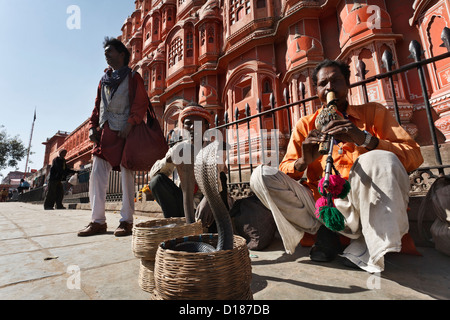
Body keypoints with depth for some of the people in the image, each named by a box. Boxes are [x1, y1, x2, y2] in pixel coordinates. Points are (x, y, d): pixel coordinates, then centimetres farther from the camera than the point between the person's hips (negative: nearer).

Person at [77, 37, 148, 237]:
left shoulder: (133, 77, 6)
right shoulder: (104, 80, 24)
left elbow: (141, 104, -6)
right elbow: (97, 106, 22)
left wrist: (130, 124, -18)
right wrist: (93, 127, 8)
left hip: (124, 132, -6)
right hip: (104, 133, 7)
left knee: (126, 176, -5)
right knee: (97, 175, 1)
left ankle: (126, 221, 2)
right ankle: (98, 221, 10)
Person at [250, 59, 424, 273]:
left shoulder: (372, 113, 8)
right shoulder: (305, 125, 10)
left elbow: (414, 156, -4)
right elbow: (284, 172, 1)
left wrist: (365, 139, -22)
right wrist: (304, 161, -22)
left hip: (359, 207, -1)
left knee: (380, 159, -30)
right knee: (260, 175, -14)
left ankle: (367, 243, -10)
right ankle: (323, 233, -5)